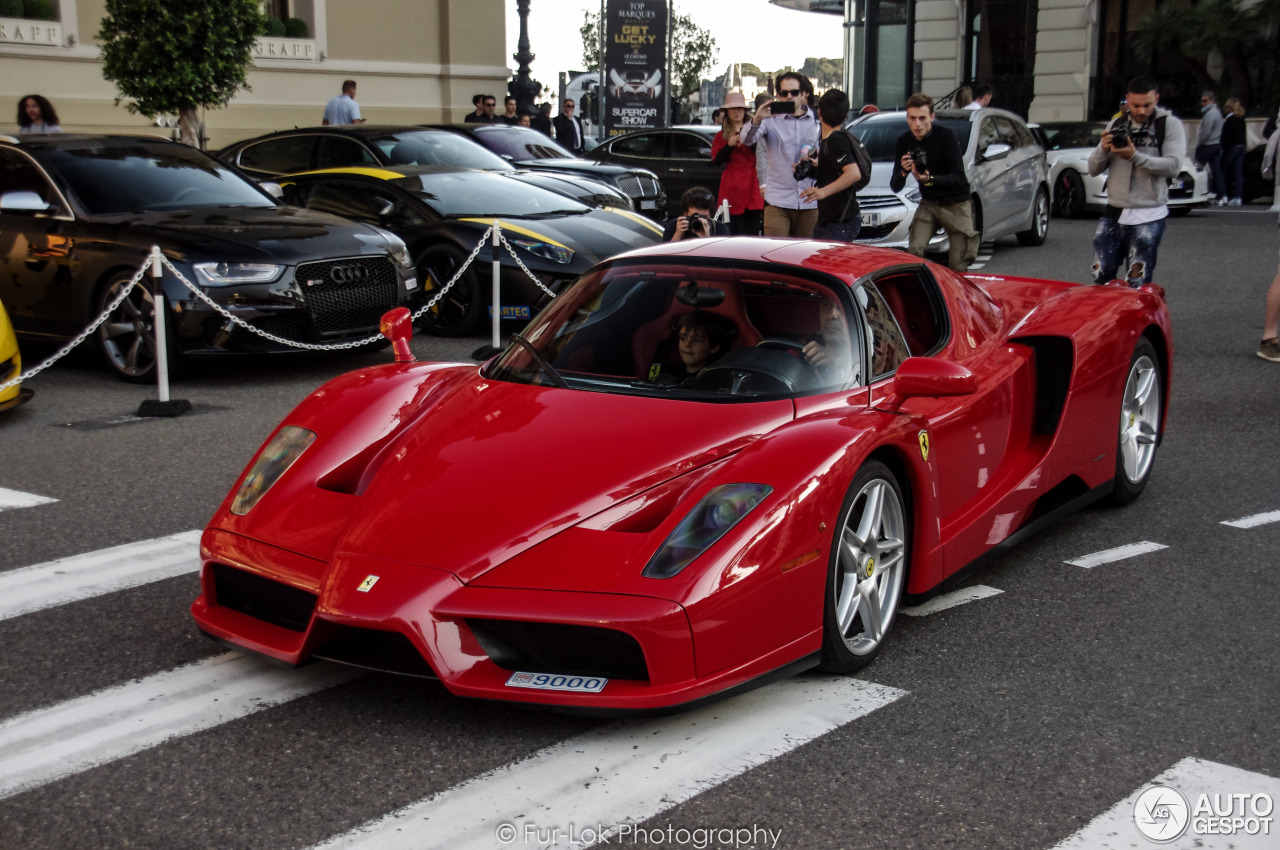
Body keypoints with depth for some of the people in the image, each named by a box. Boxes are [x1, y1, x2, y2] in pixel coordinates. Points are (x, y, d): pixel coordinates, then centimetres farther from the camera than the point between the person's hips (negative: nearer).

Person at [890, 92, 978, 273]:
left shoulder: (946, 136, -17)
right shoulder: (903, 142, -4)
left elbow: (959, 177, -22)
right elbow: (895, 187, -4)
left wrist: (930, 180, -38)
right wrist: (903, 172, -27)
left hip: (956, 204, -3)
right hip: (929, 204, 3)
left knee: (957, 265, -6)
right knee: (914, 251, -20)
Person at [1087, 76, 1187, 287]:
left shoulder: (1169, 124, 0)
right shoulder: (1117, 125, 13)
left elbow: (1173, 165, -14)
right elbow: (1093, 170, 11)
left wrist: (1135, 157, -22)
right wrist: (1103, 149, -9)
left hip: (1148, 217, -5)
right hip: (1113, 214, 5)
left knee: (1136, 286, -6)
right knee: (1100, 279, 5)